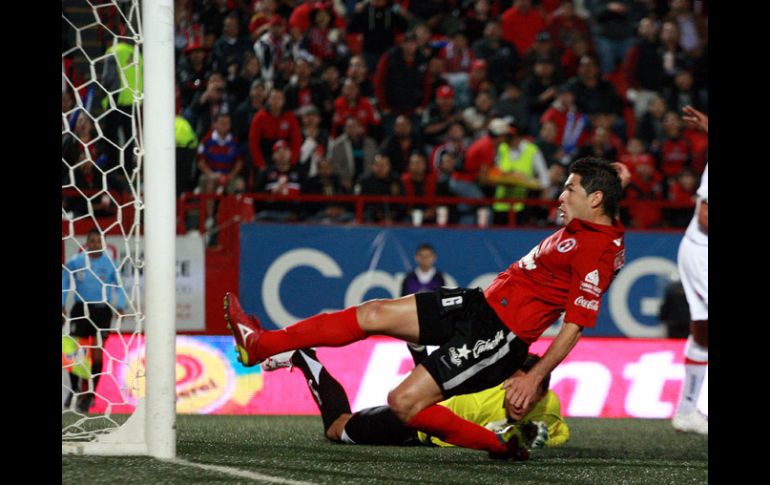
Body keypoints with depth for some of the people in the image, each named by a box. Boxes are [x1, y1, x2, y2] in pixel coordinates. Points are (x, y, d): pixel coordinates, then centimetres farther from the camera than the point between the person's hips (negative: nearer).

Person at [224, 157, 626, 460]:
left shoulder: (599, 251, -21)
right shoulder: (582, 227, 7)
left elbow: (575, 324, -22)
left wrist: (535, 377, -23)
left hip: (499, 336, -10)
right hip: (480, 302, 10)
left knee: (404, 402, -17)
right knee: (374, 314, 7)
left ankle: (500, 445, -3)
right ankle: (260, 344, 13)